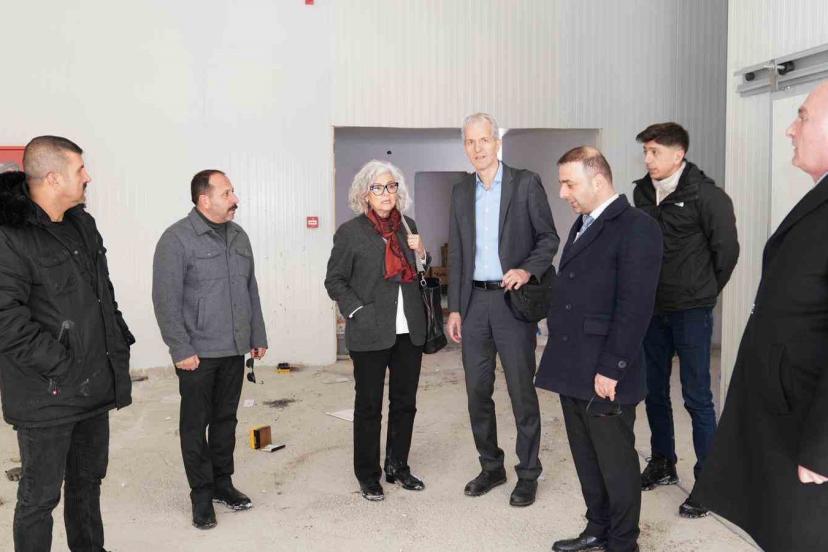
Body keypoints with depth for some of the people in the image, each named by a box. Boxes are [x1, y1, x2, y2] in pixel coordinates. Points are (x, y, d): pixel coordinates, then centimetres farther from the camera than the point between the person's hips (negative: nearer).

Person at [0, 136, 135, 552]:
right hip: (46, 396, -8)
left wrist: (119, 343, 12)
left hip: (95, 386, 8)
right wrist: (58, 365, -19)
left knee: (88, 481, 22)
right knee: (39, 497, 7)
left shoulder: (83, 224, 10)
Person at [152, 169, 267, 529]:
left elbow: (251, 290, 15)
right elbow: (166, 300, -13)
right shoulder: (177, 239, -10)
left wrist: (258, 336, 14)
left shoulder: (238, 236, 10)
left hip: (234, 350, 6)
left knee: (226, 419, 15)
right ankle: (202, 494, 19)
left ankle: (223, 482, 29)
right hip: (198, 353, -6)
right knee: (195, 424, 7)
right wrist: (181, 350, -15)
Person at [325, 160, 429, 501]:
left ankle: (398, 466, 30)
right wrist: (358, 312, -11)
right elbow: (334, 281, -1)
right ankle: (368, 475, 21)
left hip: (409, 331, 5)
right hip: (371, 333, -5)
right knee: (369, 406, 7)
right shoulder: (350, 232, -4)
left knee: (405, 403, 13)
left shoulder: (407, 227, 10)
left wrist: (421, 253, 0)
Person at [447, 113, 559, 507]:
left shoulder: (526, 183, -2)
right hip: (474, 301, 5)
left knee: (521, 391, 2)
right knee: (477, 390, 10)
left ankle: (527, 474, 17)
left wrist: (528, 270, -18)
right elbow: (456, 253, 12)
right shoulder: (461, 192, 11)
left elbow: (549, 237, 1)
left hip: (513, 299, -4)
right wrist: (454, 308, 8)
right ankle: (491, 467, 27)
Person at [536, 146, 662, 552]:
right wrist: (561, 357, 13)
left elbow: (635, 307, -18)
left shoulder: (636, 228, -12)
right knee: (586, 458, 19)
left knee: (616, 463, 7)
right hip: (572, 370, 8)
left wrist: (610, 369, -19)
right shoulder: (582, 225, 15)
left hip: (604, 375, -8)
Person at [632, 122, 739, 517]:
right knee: (654, 392, 14)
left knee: (697, 397, 1)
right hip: (651, 309, 6)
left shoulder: (706, 196, -12)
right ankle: (662, 465, 31)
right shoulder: (642, 192, 4)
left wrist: (703, 293, 3)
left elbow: (726, 250, -5)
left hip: (690, 312, -5)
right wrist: (646, 294, 10)